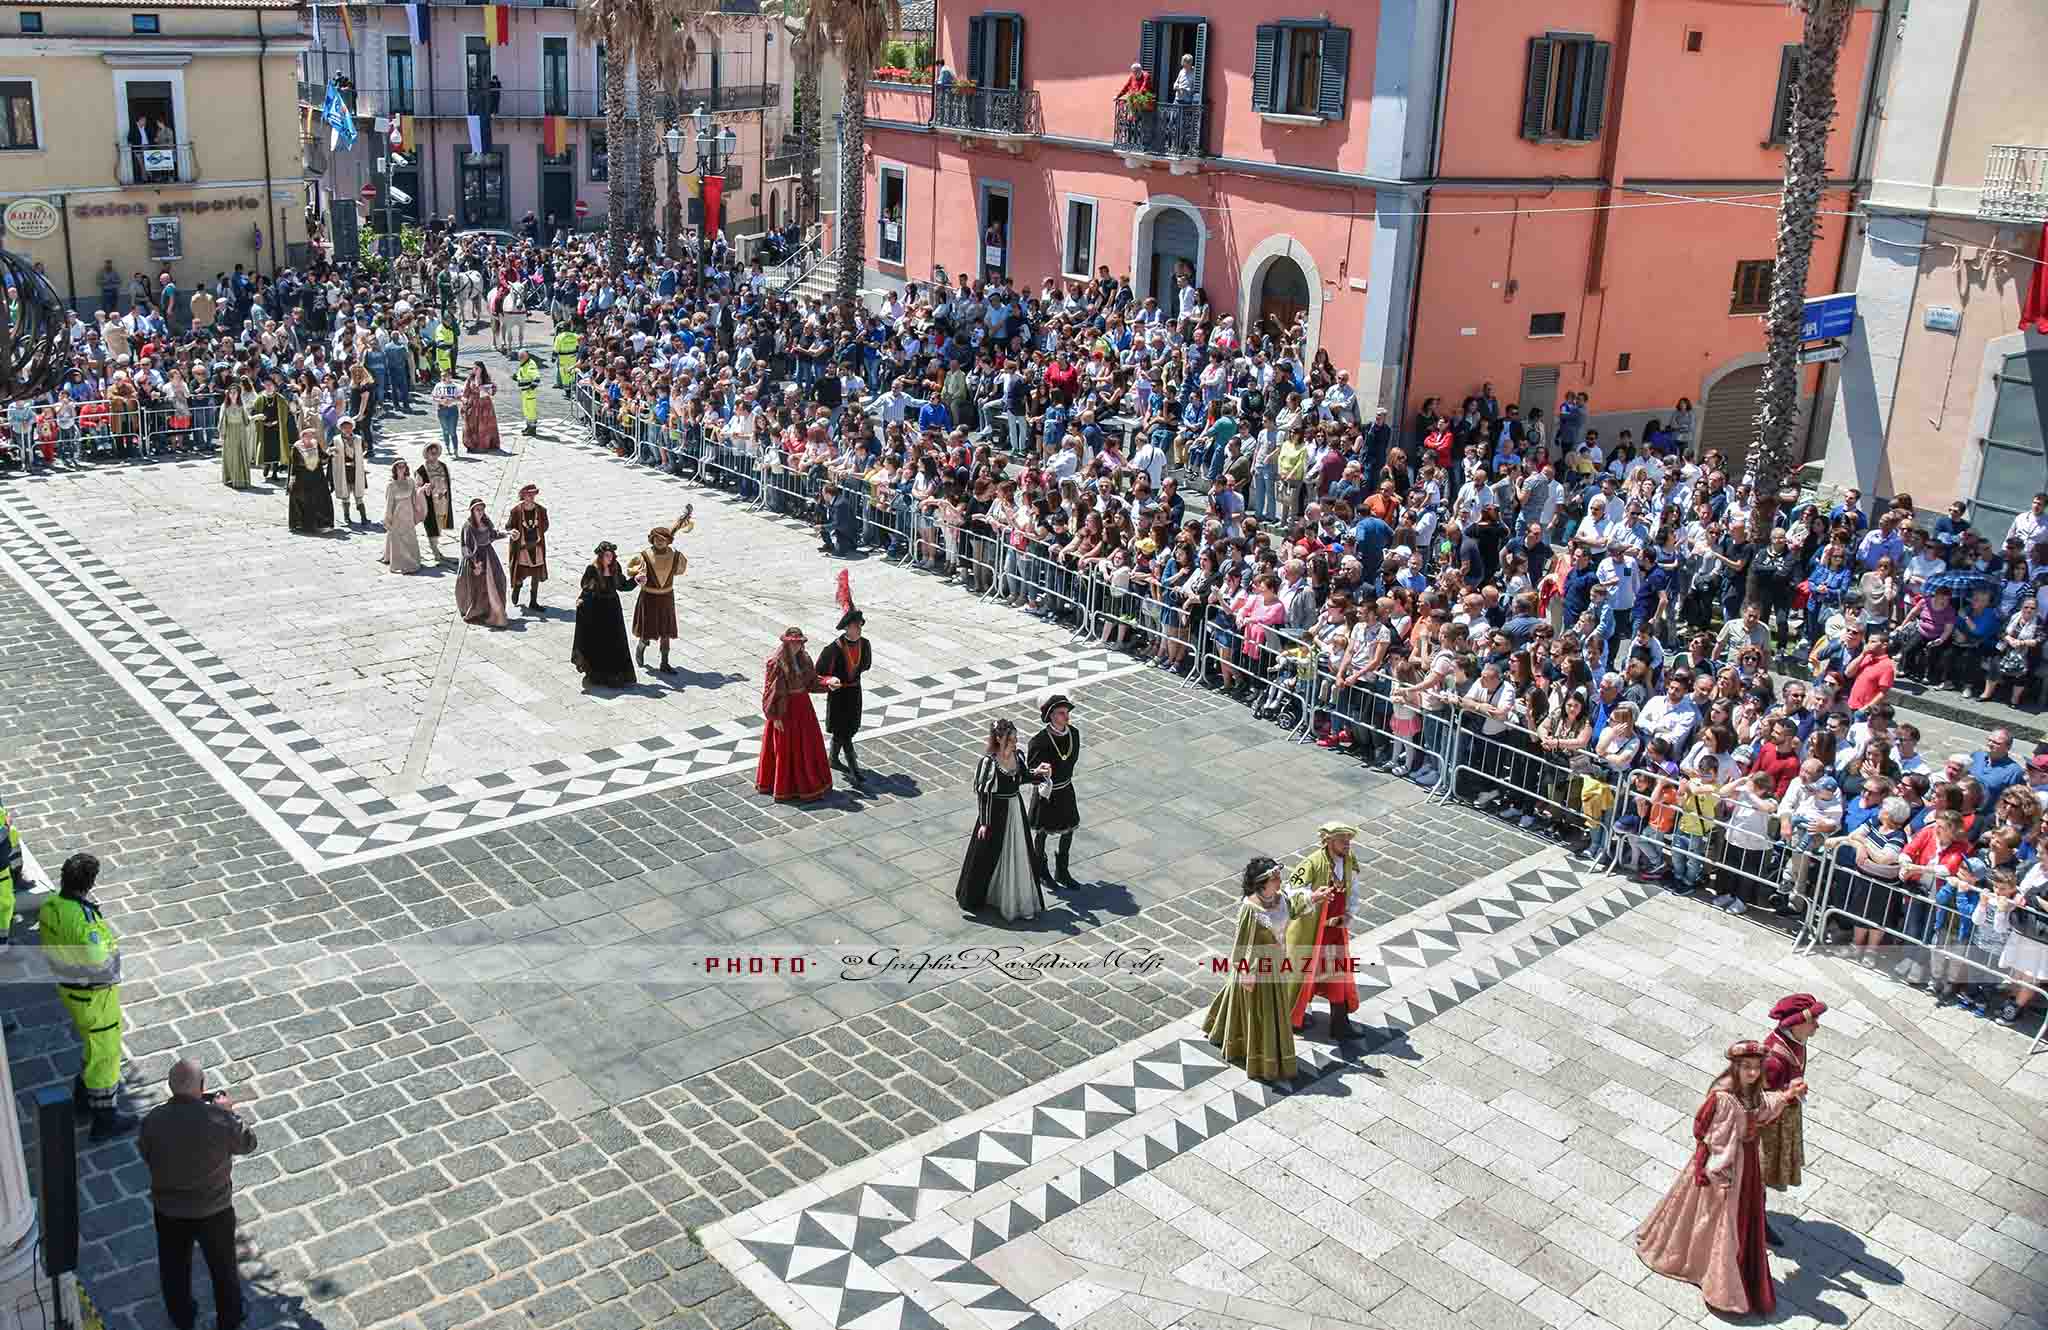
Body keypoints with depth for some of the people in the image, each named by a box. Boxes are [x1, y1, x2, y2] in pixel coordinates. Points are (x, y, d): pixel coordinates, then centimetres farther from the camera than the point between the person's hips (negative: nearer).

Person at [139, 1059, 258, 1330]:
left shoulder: (153, 1121, -22)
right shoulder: (221, 1119, -27)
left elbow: (146, 1155, -2)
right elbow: (248, 1143, -7)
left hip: (169, 1209, 1)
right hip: (215, 1209, -1)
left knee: (174, 1267, 27)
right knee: (223, 1266, 23)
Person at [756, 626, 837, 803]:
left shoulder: (803, 658, 1)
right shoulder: (776, 663, -19)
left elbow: (811, 681, 7)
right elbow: (770, 691, -16)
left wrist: (828, 682, -11)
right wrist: (776, 717, -16)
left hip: (803, 705, 7)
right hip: (785, 708, -7)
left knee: (808, 743, 14)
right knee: (786, 748, 5)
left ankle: (808, 782, 30)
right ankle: (786, 788, 18)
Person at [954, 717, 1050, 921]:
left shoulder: (1017, 755, -3)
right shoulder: (988, 761, -21)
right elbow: (981, 792, -16)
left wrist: (1037, 772, -7)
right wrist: (984, 823, -14)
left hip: (1016, 810, 6)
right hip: (996, 812, -6)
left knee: (1018, 854, 14)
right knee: (988, 855, 7)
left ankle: (1016, 897, 31)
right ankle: (974, 898, 27)